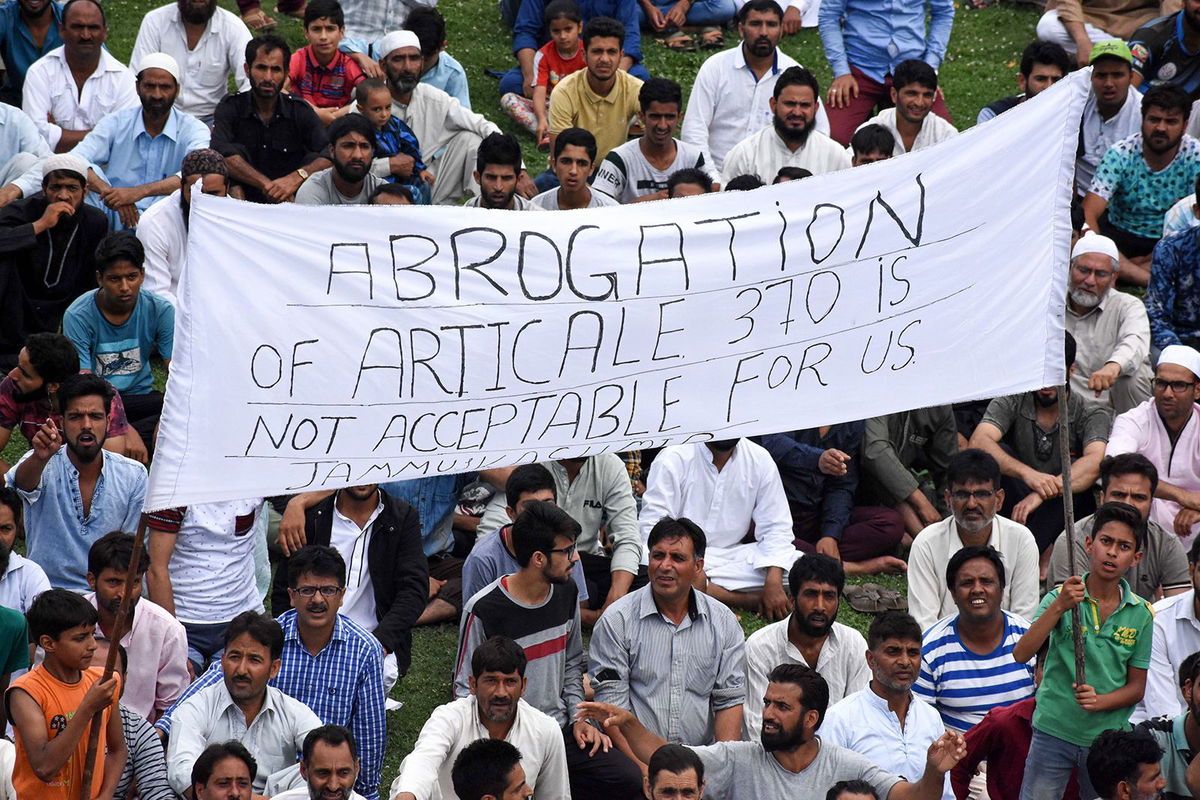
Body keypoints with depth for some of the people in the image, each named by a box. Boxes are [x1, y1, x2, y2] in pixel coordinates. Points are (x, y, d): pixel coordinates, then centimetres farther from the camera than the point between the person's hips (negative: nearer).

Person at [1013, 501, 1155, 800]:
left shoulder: (1143, 615, -1)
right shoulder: (1060, 598, -5)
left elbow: (1136, 687, 3)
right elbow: (1021, 654, -17)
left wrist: (1099, 700, -17)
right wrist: (1058, 607, -28)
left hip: (1108, 737, 2)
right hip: (1053, 732, -1)